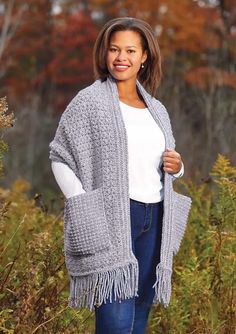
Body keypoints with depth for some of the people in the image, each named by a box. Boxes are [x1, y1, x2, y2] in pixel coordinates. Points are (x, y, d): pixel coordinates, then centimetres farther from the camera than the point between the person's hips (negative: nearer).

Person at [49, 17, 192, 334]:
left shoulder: (157, 110, 16)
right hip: (110, 221, -6)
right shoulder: (89, 101, -1)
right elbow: (61, 159, -2)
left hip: (153, 222, 6)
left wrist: (176, 167, 2)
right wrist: (86, 210, -13)